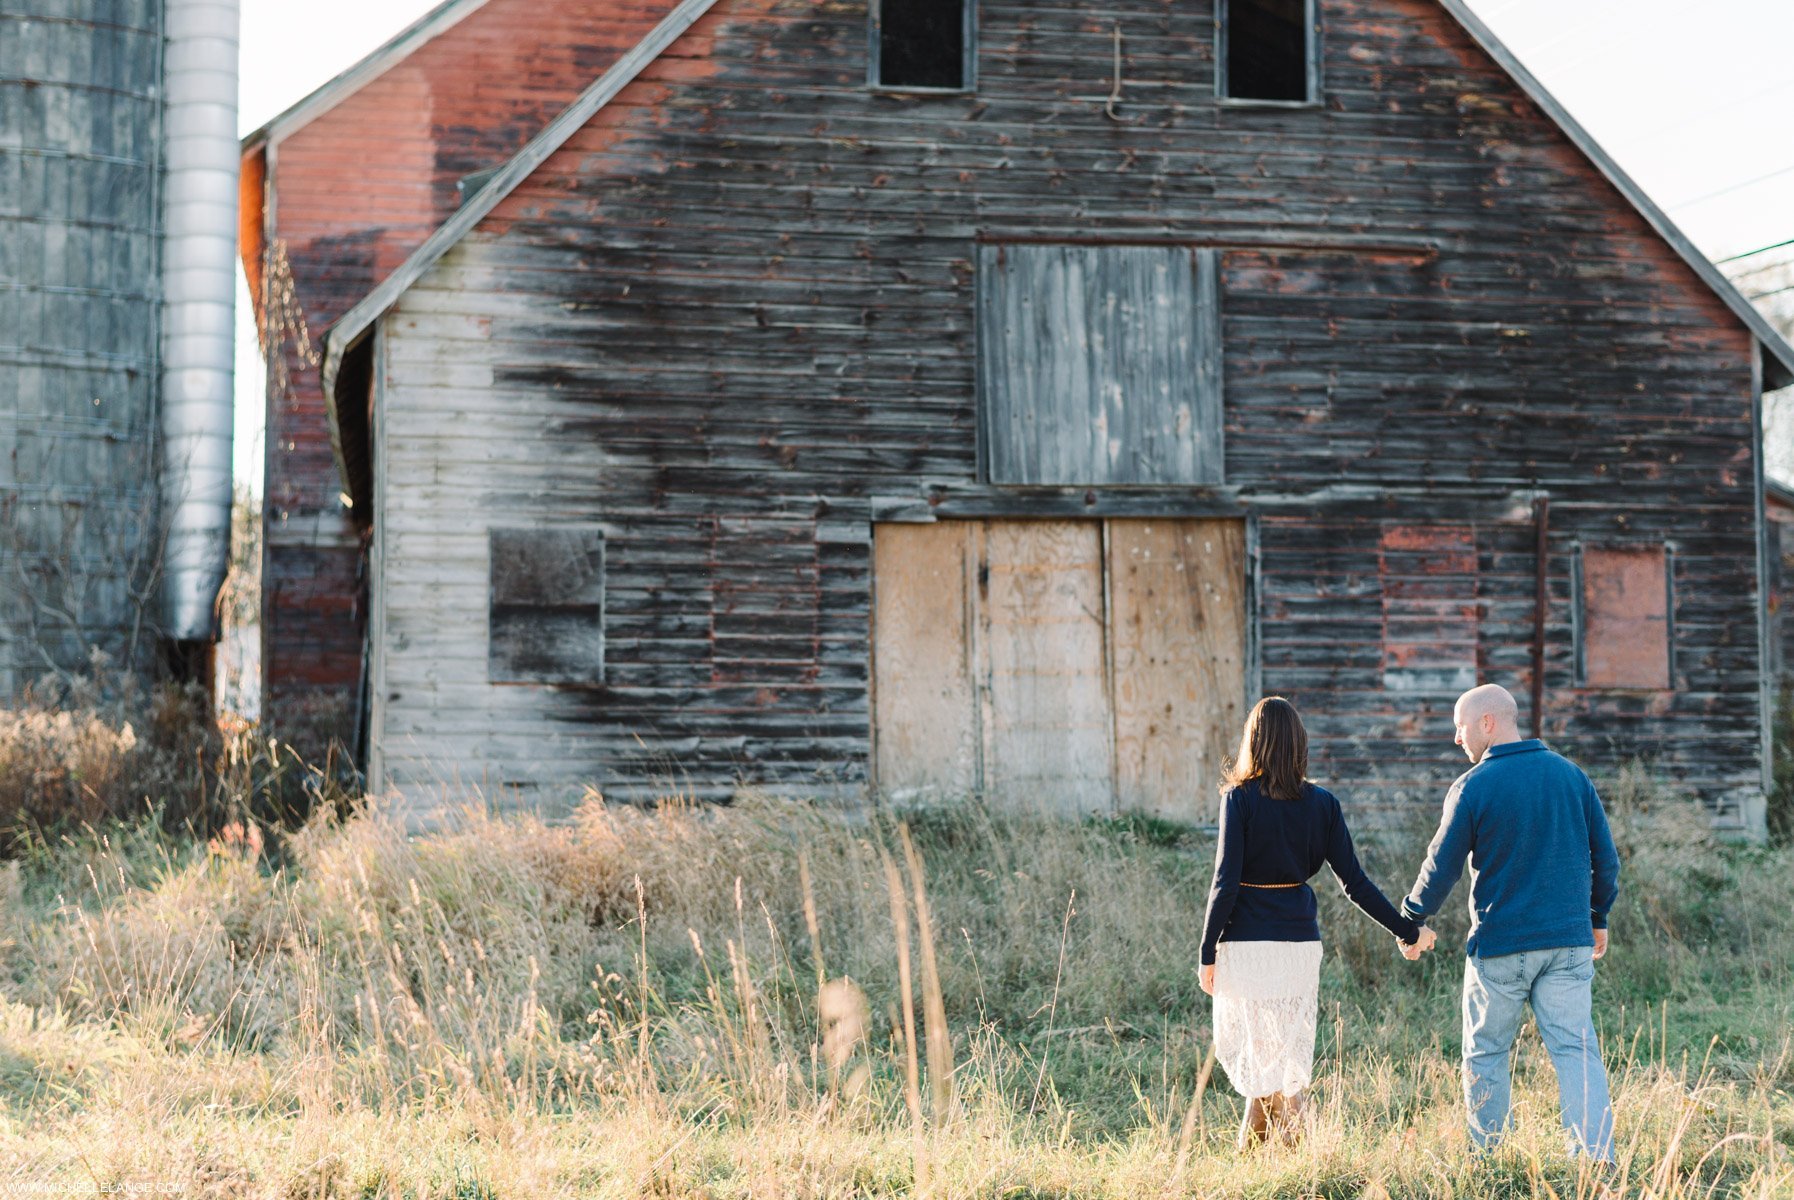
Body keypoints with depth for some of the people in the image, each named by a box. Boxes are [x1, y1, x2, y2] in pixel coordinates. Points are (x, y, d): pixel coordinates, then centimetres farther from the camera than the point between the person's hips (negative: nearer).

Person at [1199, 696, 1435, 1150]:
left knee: (1259, 1056, 3)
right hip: (1301, 943, 4)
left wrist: (1208, 953, -5)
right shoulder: (1321, 803, 1)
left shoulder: (1240, 798, -9)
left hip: (1248, 945, -4)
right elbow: (1354, 881, 1)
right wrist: (1409, 930, 9)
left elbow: (1226, 882, -12)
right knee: (1288, 1055, 15)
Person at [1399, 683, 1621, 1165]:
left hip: (1499, 944, -3)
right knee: (1576, 1048, 1)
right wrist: (1599, 918, 22)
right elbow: (1605, 857, 9)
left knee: (1486, 1052, 11)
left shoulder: (1473, 787, -8)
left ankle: (1487, 1156, 17)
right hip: (1569, 942, 3)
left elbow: (1442, 866, -3)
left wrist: (1412, 918, 13)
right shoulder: (1570, 774, 5)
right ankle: (1597, 1157, -9)